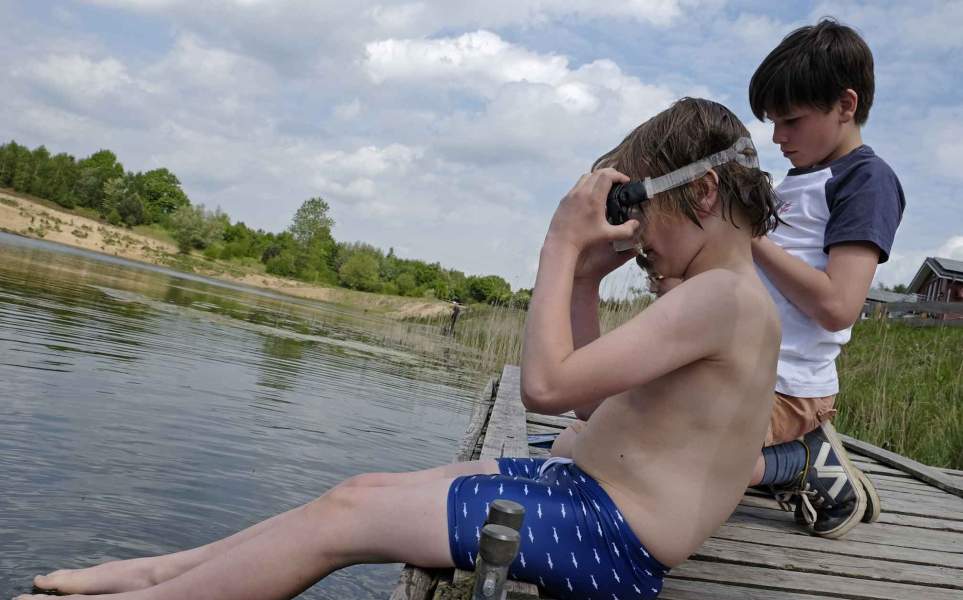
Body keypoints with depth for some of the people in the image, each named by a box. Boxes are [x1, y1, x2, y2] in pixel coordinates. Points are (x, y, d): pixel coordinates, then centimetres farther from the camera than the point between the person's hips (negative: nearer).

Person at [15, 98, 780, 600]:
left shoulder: (724, 295, -19)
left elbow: (547, 384, -25)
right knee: (368, 490, 6)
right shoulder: (720, 297, 14)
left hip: (607, 534, -9)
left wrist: (562, 245, -16)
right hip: (586, 491, 9)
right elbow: (593, 392, 17)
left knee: (343, 516, -8)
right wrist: (585, 280, 5)